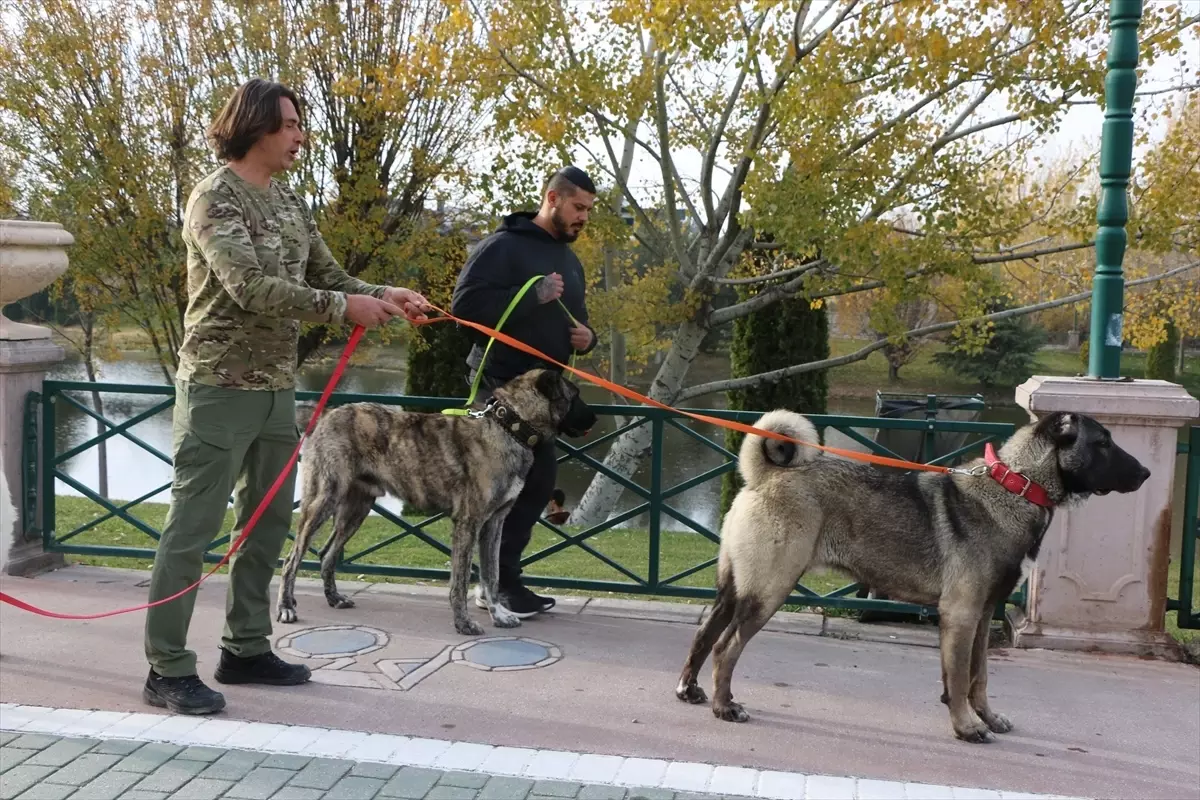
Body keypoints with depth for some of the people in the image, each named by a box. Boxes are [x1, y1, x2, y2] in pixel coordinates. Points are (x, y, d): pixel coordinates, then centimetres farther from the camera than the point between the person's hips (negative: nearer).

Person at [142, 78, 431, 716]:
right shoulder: (215, 197, -12)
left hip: (277, 388, 9)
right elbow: (249, 286, -24)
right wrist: (342, 307, -25)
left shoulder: (290, 203, 13)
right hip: (219, 388, -9)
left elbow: (329, 277, 13)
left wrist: (385, 296, -5)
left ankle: (246, 650, 24)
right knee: (192, 529, -4)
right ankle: (167, 670, 2)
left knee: (268, 524, 13)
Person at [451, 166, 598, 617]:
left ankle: (500, 579, 17)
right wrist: (533, 295, -23)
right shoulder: (503, 246, -8)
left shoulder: (569, 260, 18)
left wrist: (585, 337, 5)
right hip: (503, 384, -8)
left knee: (538, 482, 8)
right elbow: (465, 304, -19)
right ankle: (500, 583, 3)